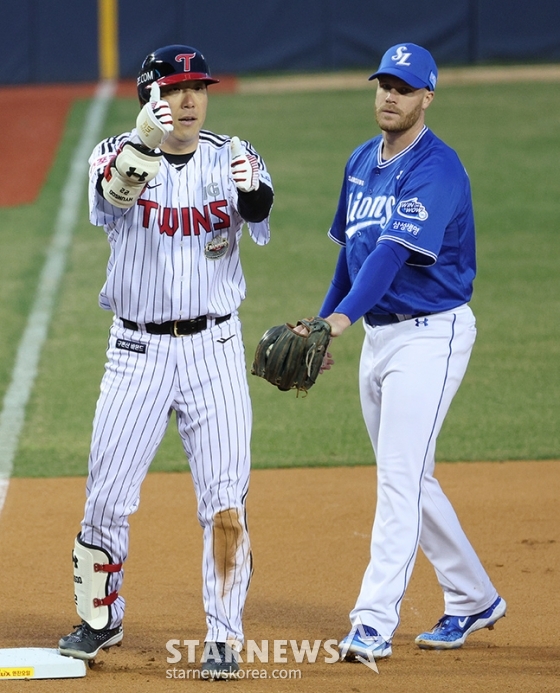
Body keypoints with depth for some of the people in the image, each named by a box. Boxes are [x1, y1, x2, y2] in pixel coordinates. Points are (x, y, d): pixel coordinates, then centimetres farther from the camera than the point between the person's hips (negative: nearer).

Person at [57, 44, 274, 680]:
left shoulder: (230, 157, -2)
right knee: (107, 495, 4)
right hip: (137, 351, 0)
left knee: (226, 500, -4)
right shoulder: (119, 152, -5)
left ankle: (224, 637, 4)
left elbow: (258, 210, -23)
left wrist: (252, 191, -48)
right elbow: (115, 190, -29)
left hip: (215, 348, 0)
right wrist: (148, 139, -50)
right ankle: (100, 619, 25)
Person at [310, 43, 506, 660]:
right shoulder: (363, 162, 11)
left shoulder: (436, 169, -16)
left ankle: (374, 622, -17)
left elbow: (396, 251, -29)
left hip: (431, 333, -9)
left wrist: (343, 315, -41)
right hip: (377, 334, 9)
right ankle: (474, 600, 28)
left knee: (400, 477, -14)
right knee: (408, 479, 15)